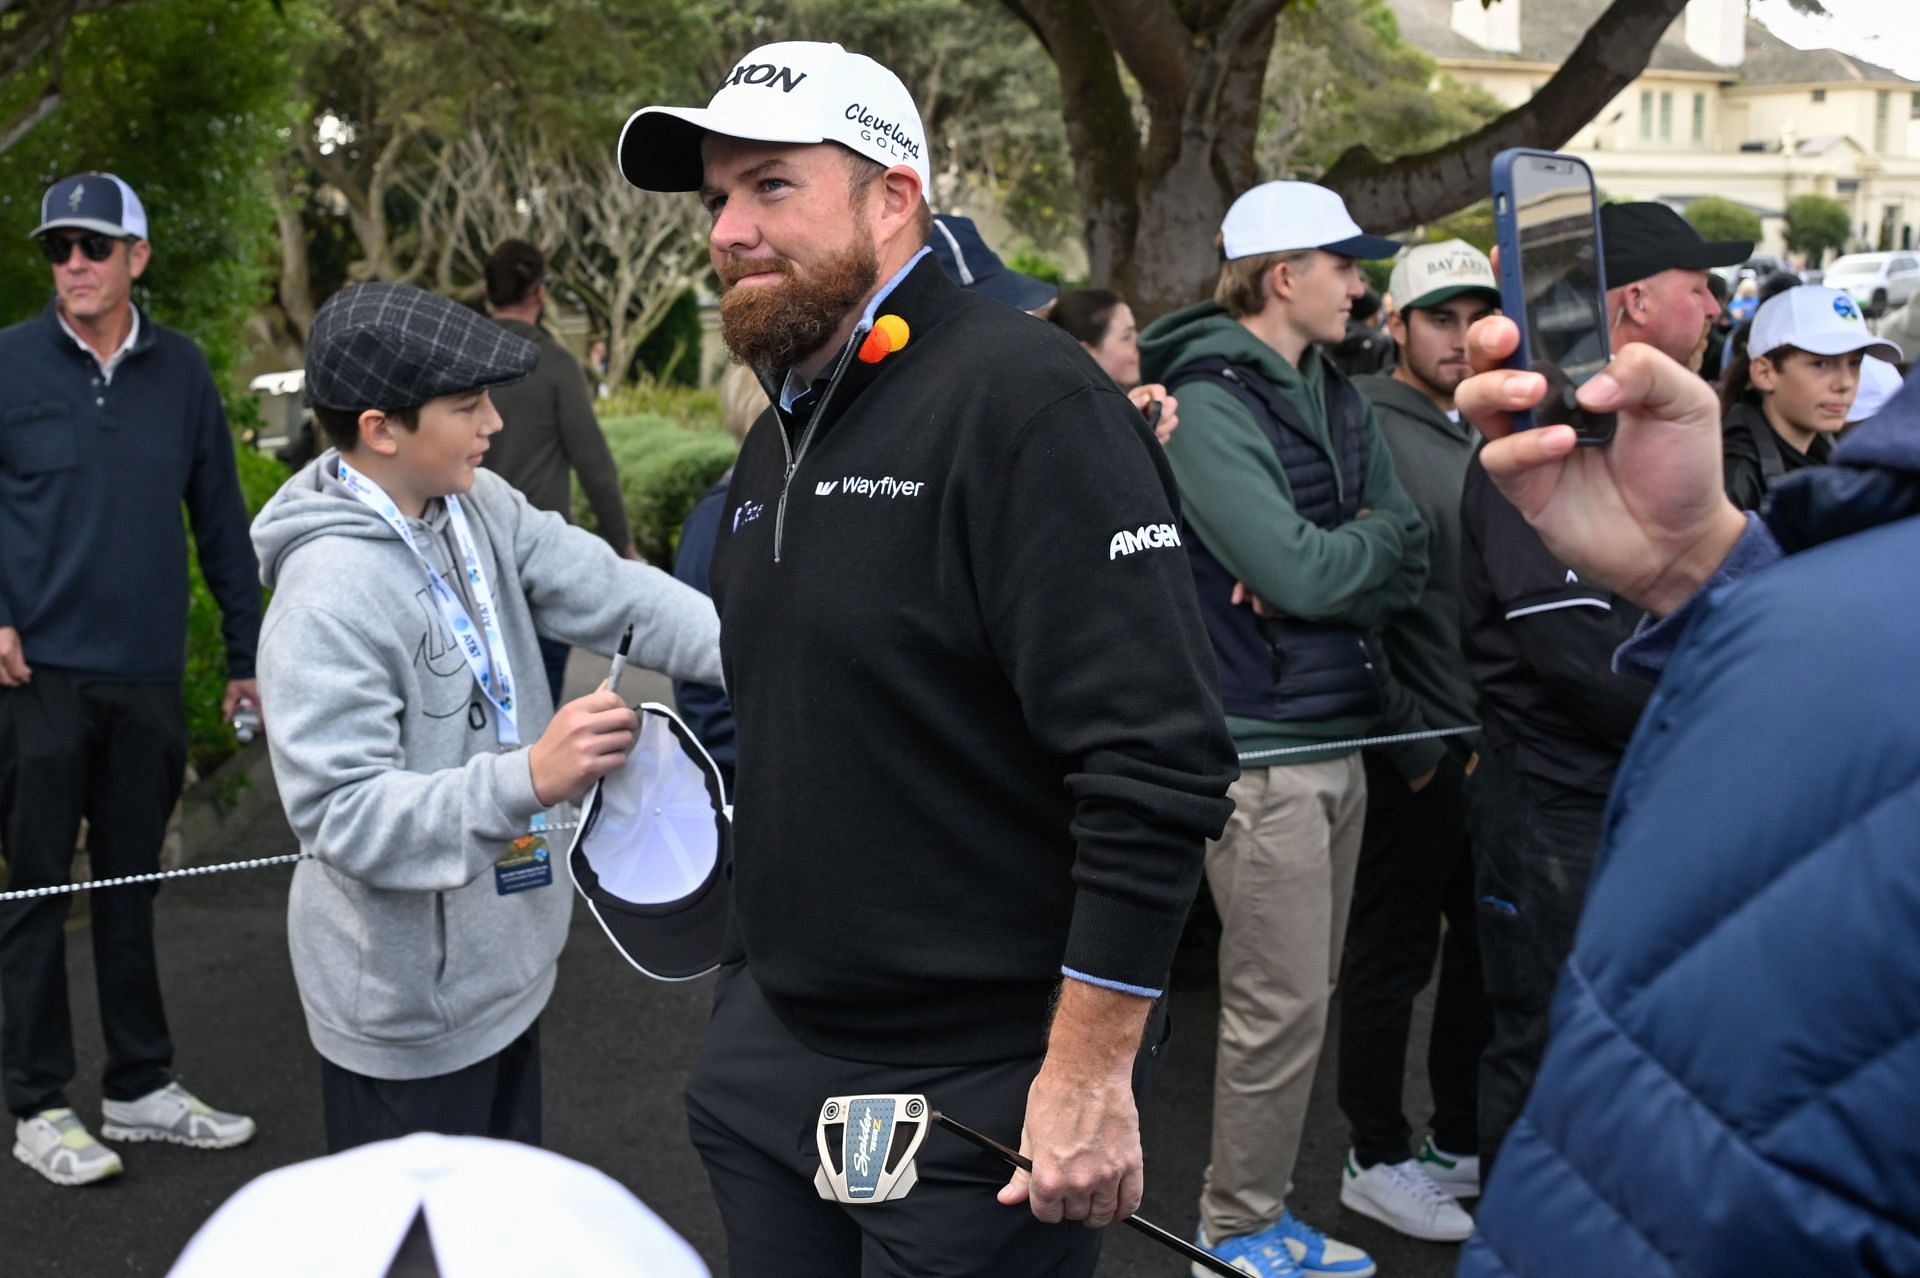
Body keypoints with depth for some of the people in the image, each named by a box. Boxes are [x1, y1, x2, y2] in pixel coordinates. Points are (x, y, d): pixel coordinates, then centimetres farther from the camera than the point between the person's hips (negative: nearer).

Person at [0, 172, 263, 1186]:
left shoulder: (180, 370, 6)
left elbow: (220, 518, 10)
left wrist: (245, 654, 9)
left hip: (148, 678, 3)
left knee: (131, 884, 13)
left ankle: (141, 1087, 24)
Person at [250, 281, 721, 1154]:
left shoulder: (480, 507, -1)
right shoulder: (328, 598, -26)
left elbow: (608, 594, -6)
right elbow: (339, 813, -29)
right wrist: (528, 780, -39)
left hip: (503, 968, 8)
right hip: (407, 1014, -8)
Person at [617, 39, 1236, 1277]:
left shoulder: (1024, 398, -17)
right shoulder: (781, 435, 11)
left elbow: (1160, 760, -23)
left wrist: (1090, 1071, -22)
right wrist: (756, 965, 18)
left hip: (981, 1090, -8)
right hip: (770, 1052, 8)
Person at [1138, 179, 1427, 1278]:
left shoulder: (1341, 399, 13)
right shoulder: (1210, 406, -12)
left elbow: (1410, 565, 7)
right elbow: (1297, 573, -21)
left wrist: (1322, 568, -11)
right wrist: (1375, 539, -3)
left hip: (1341, 735, 8)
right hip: (1264, 749, -8)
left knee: (1309, 994, 14)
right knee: (1279, 1006, -3)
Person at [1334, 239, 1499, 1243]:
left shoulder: (1490, 431, 13)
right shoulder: (1369, 428, -11)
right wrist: (1417, 745, -14)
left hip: (1491, 746, 8)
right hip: (1417, 750, -8)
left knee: (1482, 949, 16)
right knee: (1393, 954, 3)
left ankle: (1463, 1141, 31)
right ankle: (1378, 1159, 17)